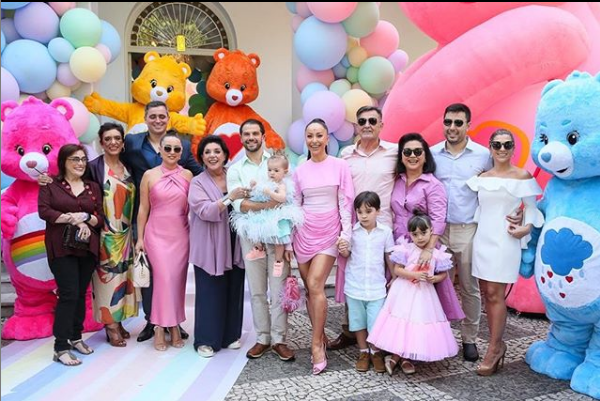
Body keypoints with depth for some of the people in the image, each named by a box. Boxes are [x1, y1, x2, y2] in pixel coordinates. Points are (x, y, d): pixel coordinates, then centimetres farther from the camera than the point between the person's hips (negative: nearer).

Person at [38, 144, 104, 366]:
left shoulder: (93, 187, 13)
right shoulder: (50, 184, 4)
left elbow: (101, 216, 8)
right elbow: (44, 210, -9)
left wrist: (88, 220, -13)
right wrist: (73, 219, -17)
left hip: (87, 248, 4)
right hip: (62, 248, -4)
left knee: (81, 294, 9)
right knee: (69, 294, -10)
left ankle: (75, 337, 24)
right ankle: (61, 347, -4)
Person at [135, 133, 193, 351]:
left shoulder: (187, 175, 4)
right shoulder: (149, 175, 0)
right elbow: (143, 209, 2)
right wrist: (140, 238, 1)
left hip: (181, 234, 2)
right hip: (157, 234, -2)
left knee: (177, 279, 5)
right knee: (163, 278, -7)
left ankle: (174, 324, 18)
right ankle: (160, 327, 6)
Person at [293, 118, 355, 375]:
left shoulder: (339, 166, 0)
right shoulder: (300, 171, 7)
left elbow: (346, 202, -2)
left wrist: (346, 234, -9)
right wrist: (287, 240, 7)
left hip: (329, 233, -3)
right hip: (304, 233, 3)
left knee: (315, 285, -14)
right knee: (309, 289, 6)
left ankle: (316, 345, -5)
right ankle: (321, 338, 21)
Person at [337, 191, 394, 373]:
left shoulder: (385, 231, -5)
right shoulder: (352, 231, -5)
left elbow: (389, 257, 5)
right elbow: (347, 255, 6)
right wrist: (343, 250, -16)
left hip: (376, 286, -1)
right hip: (355, 285, 1)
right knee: (358, 321, 13)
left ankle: (376, 352, 24)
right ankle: (363, 352, 30)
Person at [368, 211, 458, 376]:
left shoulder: (437, 254, -3)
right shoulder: (406, 250, -7)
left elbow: (443, 274, 7)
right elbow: (397, 270, -8)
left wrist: (434, 279, -14)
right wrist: (415, 275, -21)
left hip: (424, 294, 2)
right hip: (405, 292, -2)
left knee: (419, 324, 5)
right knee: (403, 323, -1)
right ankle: (403, 358, 17)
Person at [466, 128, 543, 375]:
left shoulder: (522, 176, 0)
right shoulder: (482, 177, 10)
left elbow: (531, 206, 1)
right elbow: (480, 208, 13)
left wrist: (526, 227, -15)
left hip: (504, 241, -4)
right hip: (482, 238, 5)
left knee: (495, 294, -7)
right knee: (487, 293, 7)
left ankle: (494, 349, 3)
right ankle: (497, 344, 19)